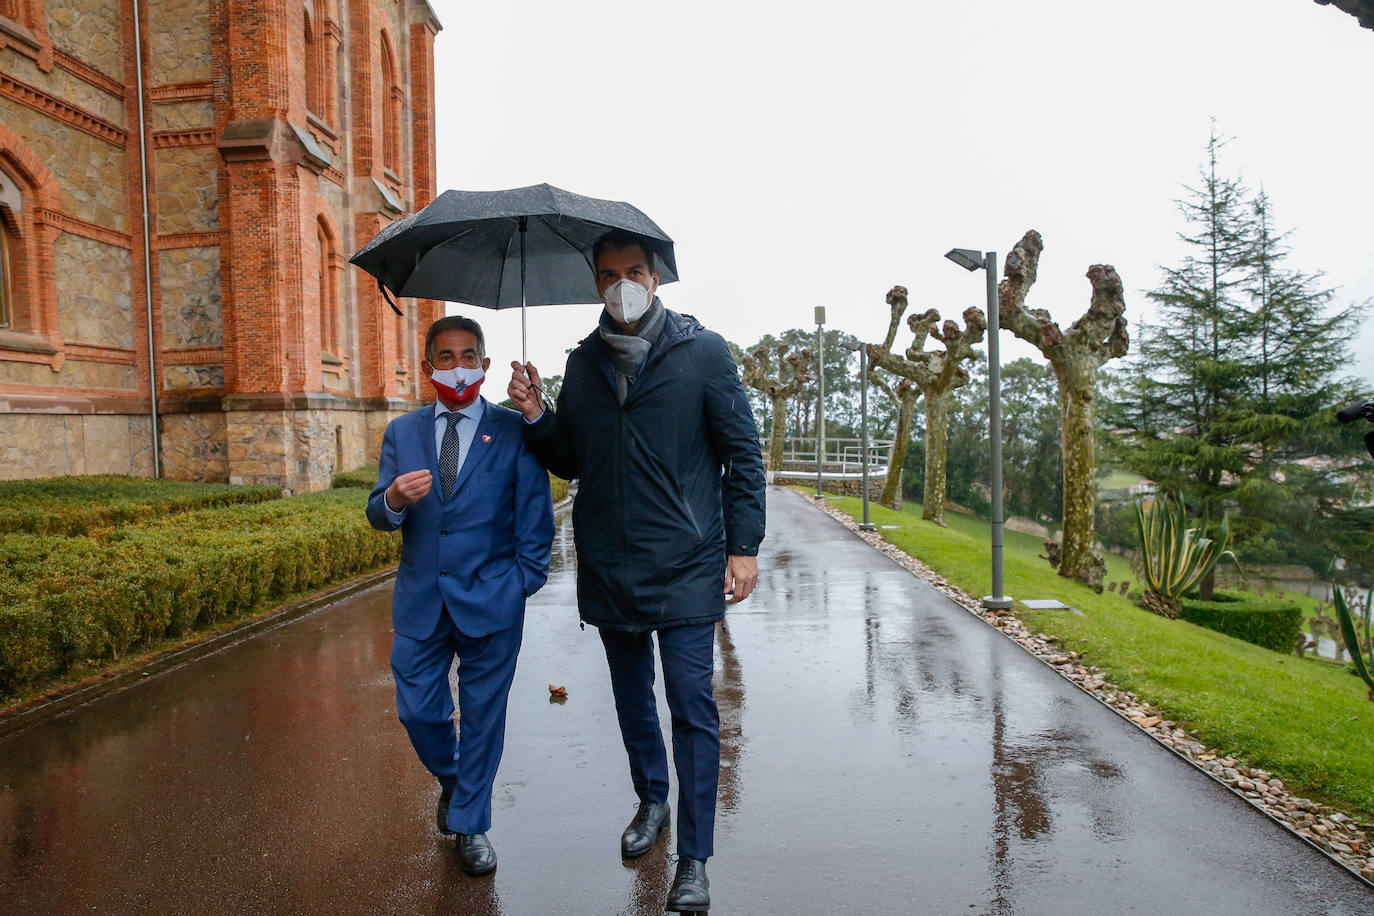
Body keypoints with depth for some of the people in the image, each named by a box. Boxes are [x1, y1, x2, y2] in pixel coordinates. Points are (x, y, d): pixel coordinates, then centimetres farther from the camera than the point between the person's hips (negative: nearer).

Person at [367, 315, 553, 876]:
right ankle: (451, 782, 42)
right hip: (421, 600, 3)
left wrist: (526, 579, -7)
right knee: (418, 710, 10)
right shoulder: (402, 433, 8)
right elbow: (378, 516, 4)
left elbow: (535, 513, -1)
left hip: (491, 601, -3)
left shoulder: (514, 431, -1)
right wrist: (394, 499, -19)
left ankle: (471, 824, 28)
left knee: (483, 715, 8)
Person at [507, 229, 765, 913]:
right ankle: (651, 799, 42)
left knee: (691, 707, -3)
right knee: (632, 695, 18)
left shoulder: (702, 352, -3)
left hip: (685, 567, -4)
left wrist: (743, 545, -7)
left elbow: (742, 453, -1)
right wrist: (536, 417, -5)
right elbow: (569, 461, 14)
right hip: (607, 567, 5)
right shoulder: (582, 363, 9)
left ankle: (693, 861, 10)